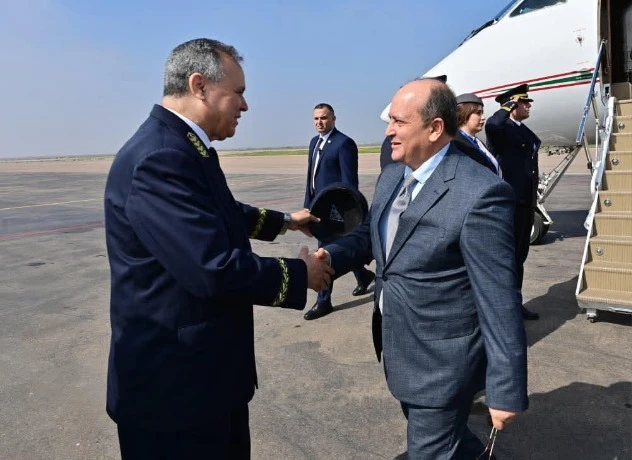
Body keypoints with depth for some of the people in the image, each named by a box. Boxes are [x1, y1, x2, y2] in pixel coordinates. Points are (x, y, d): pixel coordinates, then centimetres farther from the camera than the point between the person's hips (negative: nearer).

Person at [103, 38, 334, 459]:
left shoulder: (182, 148, 6)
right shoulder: (160, 159, -27)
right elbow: (216, 271, -31)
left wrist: (284, 221, 27)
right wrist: (299, 273, -15)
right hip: (174, 378, -10)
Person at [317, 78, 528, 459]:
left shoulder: (480, 193, -26)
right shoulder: (392, 177, 0)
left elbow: (499, 300, -24)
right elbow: (373, 232, 13)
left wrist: (507, 390, -18)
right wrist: (333, 255, -9)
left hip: (442, 362, -8)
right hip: (399, 349, 9)